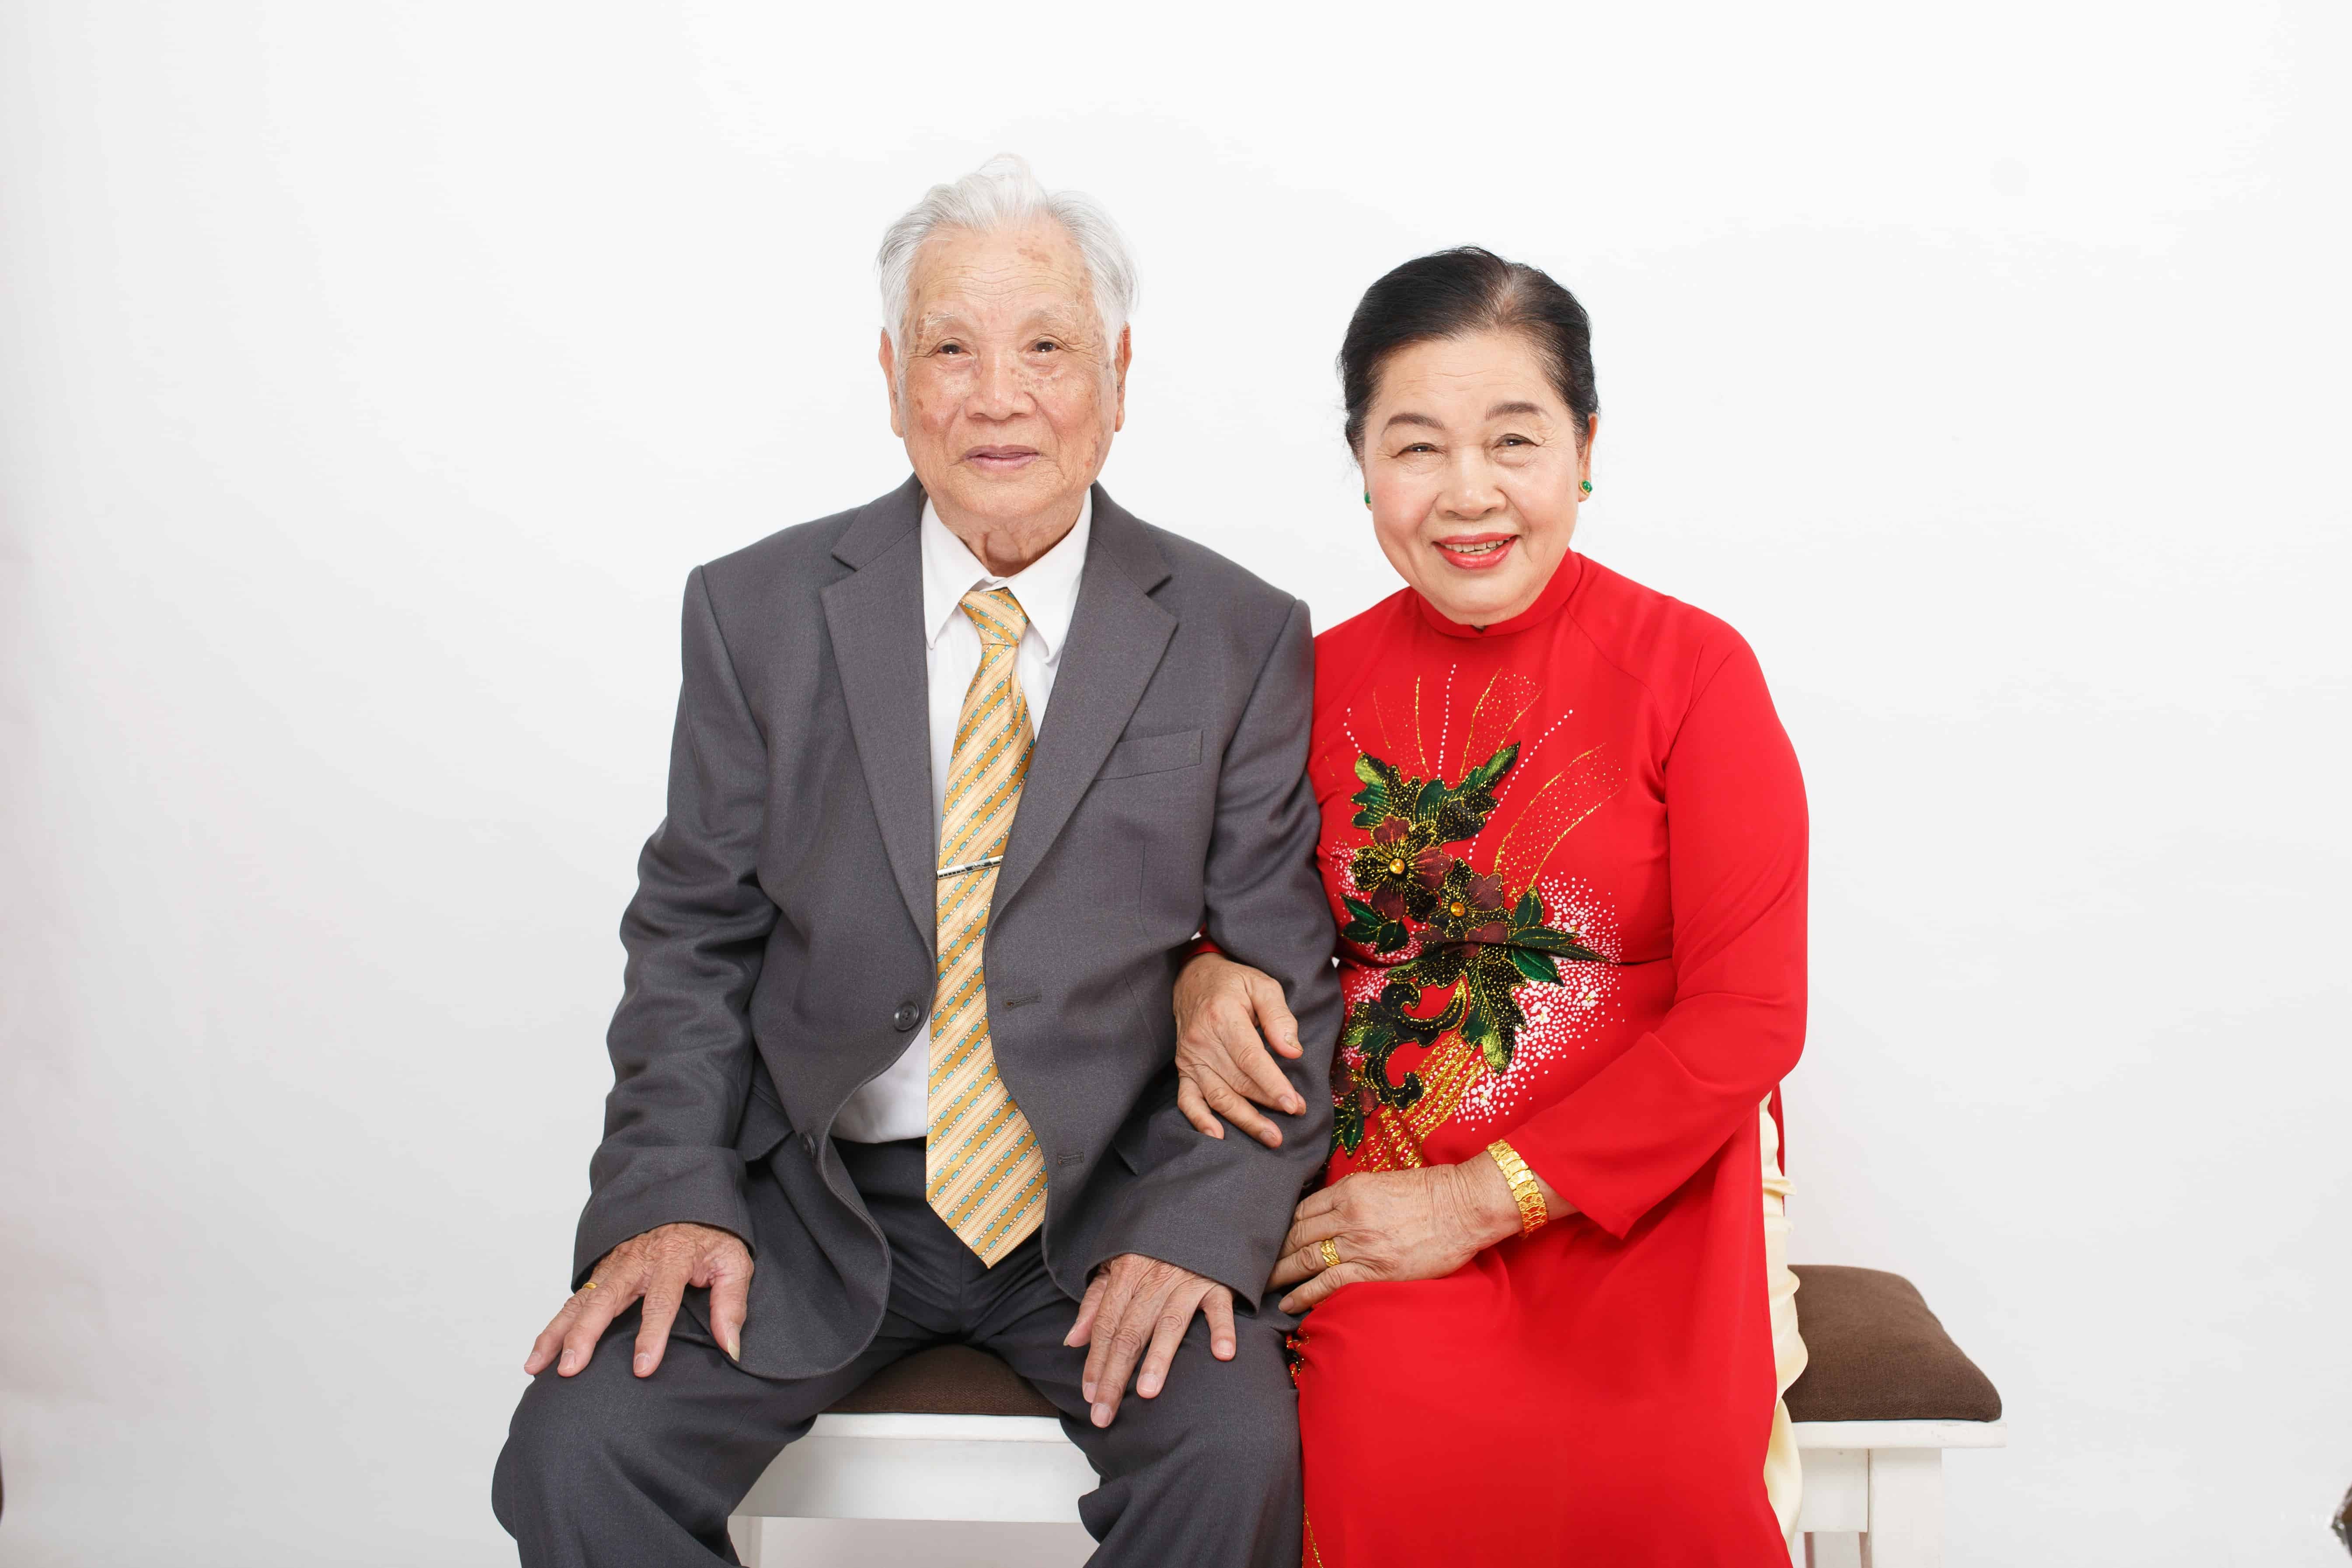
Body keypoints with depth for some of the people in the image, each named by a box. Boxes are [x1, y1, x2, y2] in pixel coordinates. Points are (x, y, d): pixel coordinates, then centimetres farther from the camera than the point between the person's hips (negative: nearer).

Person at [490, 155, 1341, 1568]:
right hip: (816, 1197, 1)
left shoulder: (1242, 641, -2)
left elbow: (1281, 982, -2)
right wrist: (671, 1195, -10)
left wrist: (1202, 1221, -17)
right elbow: (694, 936, 5)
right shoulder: (758, 613, 1)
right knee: (577, 1454, -18)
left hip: (1111, 1197, -1)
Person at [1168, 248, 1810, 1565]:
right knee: (1398, 1453, -27)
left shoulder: (1691, 669, -4)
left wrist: (1483, 1199, -12)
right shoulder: (1325, 680, 7)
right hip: (1385, 1193, 2)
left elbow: (1750, 1020, -8)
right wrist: (1208, 978, -3)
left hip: (1636, 1200, -2)